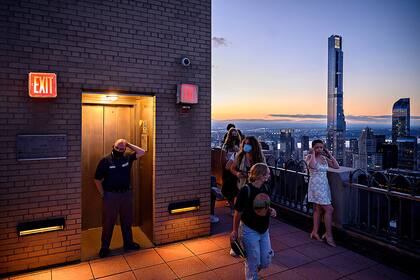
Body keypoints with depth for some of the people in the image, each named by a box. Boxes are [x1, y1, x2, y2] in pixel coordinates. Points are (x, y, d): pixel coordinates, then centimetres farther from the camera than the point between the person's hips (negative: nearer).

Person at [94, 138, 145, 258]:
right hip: (110, 195, -4)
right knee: (108, 222, 7)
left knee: (127, 221, 16)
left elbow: (142, 152, -2)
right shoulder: (105, 160, -9)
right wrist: (103, 195, -5)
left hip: (126, 194, 4)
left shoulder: (128, 158, 2)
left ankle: (128, 243, 32)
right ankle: (104, 247, 23)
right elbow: (97, 180, -5)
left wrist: (129, 144, -4)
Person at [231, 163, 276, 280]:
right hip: (249, 231, -6)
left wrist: (271, 210, -8)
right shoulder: (245, 190, -22)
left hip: (264, 230, 6)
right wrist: (235, 231, -5)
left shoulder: (266, 188, -3)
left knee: (266, 262, 16)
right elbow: (238, 212, -13)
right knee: (253, 262, 8)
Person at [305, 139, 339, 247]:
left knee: (318, 210, 13)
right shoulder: (310, 157, -8)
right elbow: (312, 165, -30)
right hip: (316, 186, -7)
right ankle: (329, 235, 1)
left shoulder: (324, 158, 10)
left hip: (324, 185, 7)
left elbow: (336, 166, 4)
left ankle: (315, 232, 24)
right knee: (329, 209, -9)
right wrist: (313, 153, -18)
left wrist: (329, 154, 4)